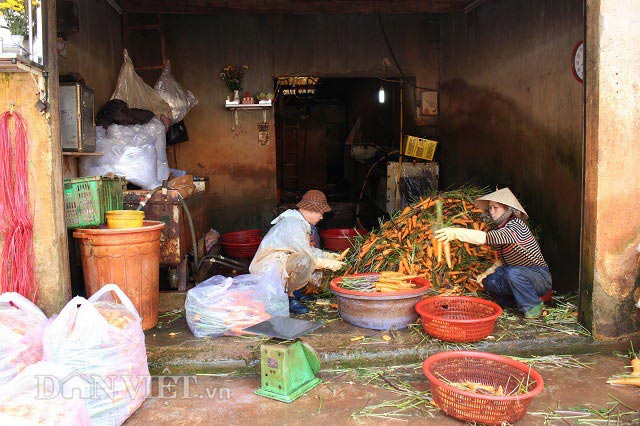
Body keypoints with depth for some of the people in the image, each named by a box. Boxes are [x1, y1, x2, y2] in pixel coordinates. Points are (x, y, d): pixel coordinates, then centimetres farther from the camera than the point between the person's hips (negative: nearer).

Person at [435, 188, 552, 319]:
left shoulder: (516, 226, -24)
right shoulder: (500, 228, 6)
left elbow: (486, 238, -39)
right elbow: (502, 260, 13)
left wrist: (456, 232, -42)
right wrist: (488, 272, -4)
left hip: (541, 278, -8)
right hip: (520, 275, 8)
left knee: (513, 272, -35)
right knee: (489, 281, -6)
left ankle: (534, 307, -12)